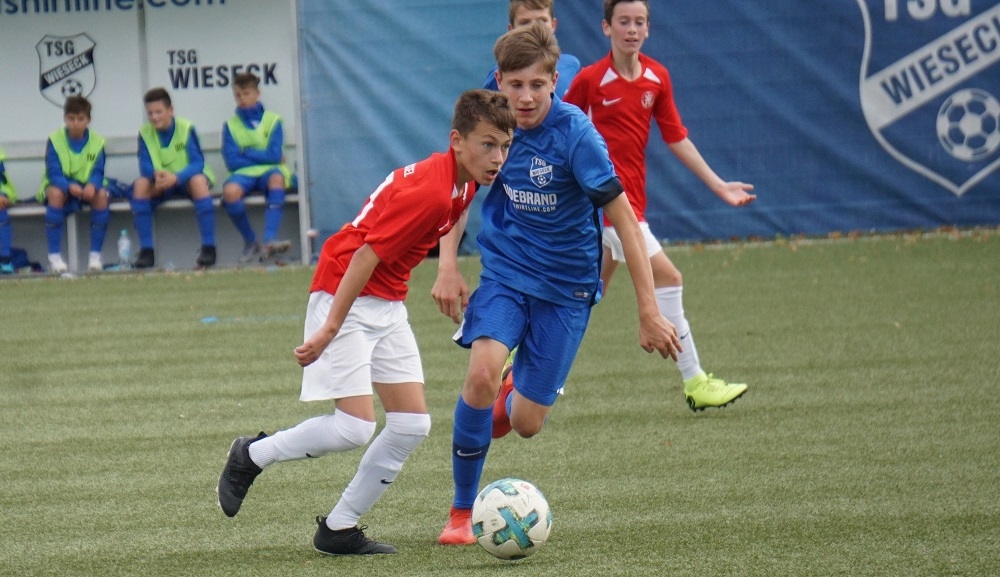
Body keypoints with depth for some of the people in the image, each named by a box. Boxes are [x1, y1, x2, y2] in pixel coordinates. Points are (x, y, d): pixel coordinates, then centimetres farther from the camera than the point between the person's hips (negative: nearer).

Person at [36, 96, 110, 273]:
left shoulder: (97, 142, -4)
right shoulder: (55, 140, -11)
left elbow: (98, 172, -11)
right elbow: (54, 173, -19)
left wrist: (92, 185, -36)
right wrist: (70, 186, -39)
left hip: (86, 187, 2)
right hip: (60, 186, -2)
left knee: (101, 194, -30)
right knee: (56, 193, -36)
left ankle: (95, 255, -20)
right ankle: (54, 256, -31)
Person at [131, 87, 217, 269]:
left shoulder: (186, 128, -15)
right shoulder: (145, 133, -6)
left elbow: (197, 163, -22)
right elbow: (145, 166, -13)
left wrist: (176, 177, -41)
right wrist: (156, 174, -38)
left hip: (186, 179, -3)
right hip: (162, 185, 3)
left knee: (198, 181, -36)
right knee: (141, 184, -27)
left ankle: (208, 247, -34)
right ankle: (146, 250, -24)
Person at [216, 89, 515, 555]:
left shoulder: (463, 183, 2)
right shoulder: (429, 191, -26)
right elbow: (365, 256, -26)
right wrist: (330, 329, -26)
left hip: (387, 304, 9)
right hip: (345, 296, -9)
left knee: (412, 424, 2)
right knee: (356, 427, -15)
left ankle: (339, 529, 11)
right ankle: (250, 456, 9)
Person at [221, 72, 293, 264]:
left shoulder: (272, 120, 7)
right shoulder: (231, 125, 9)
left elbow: (275, 155, -6)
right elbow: (232, 161, -2)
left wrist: (246, 153, -5)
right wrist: (262, 156, -4)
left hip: (269, 171, -1)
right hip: (244, 173, 1)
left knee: (276, 178, -38)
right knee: (230, 191, -35)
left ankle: (269, 240, -47)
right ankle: (250, 242, -16)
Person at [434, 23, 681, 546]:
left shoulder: (575, 134, -21)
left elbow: (624, 219, -19)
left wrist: (648, 312, -21)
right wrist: (447, 266, -4)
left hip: (566, 284, -2)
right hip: (505, 269, 2)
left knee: (526, 424, -2)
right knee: (482, 373, -25)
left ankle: (516, 391, 40)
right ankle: (461, 513, -8)